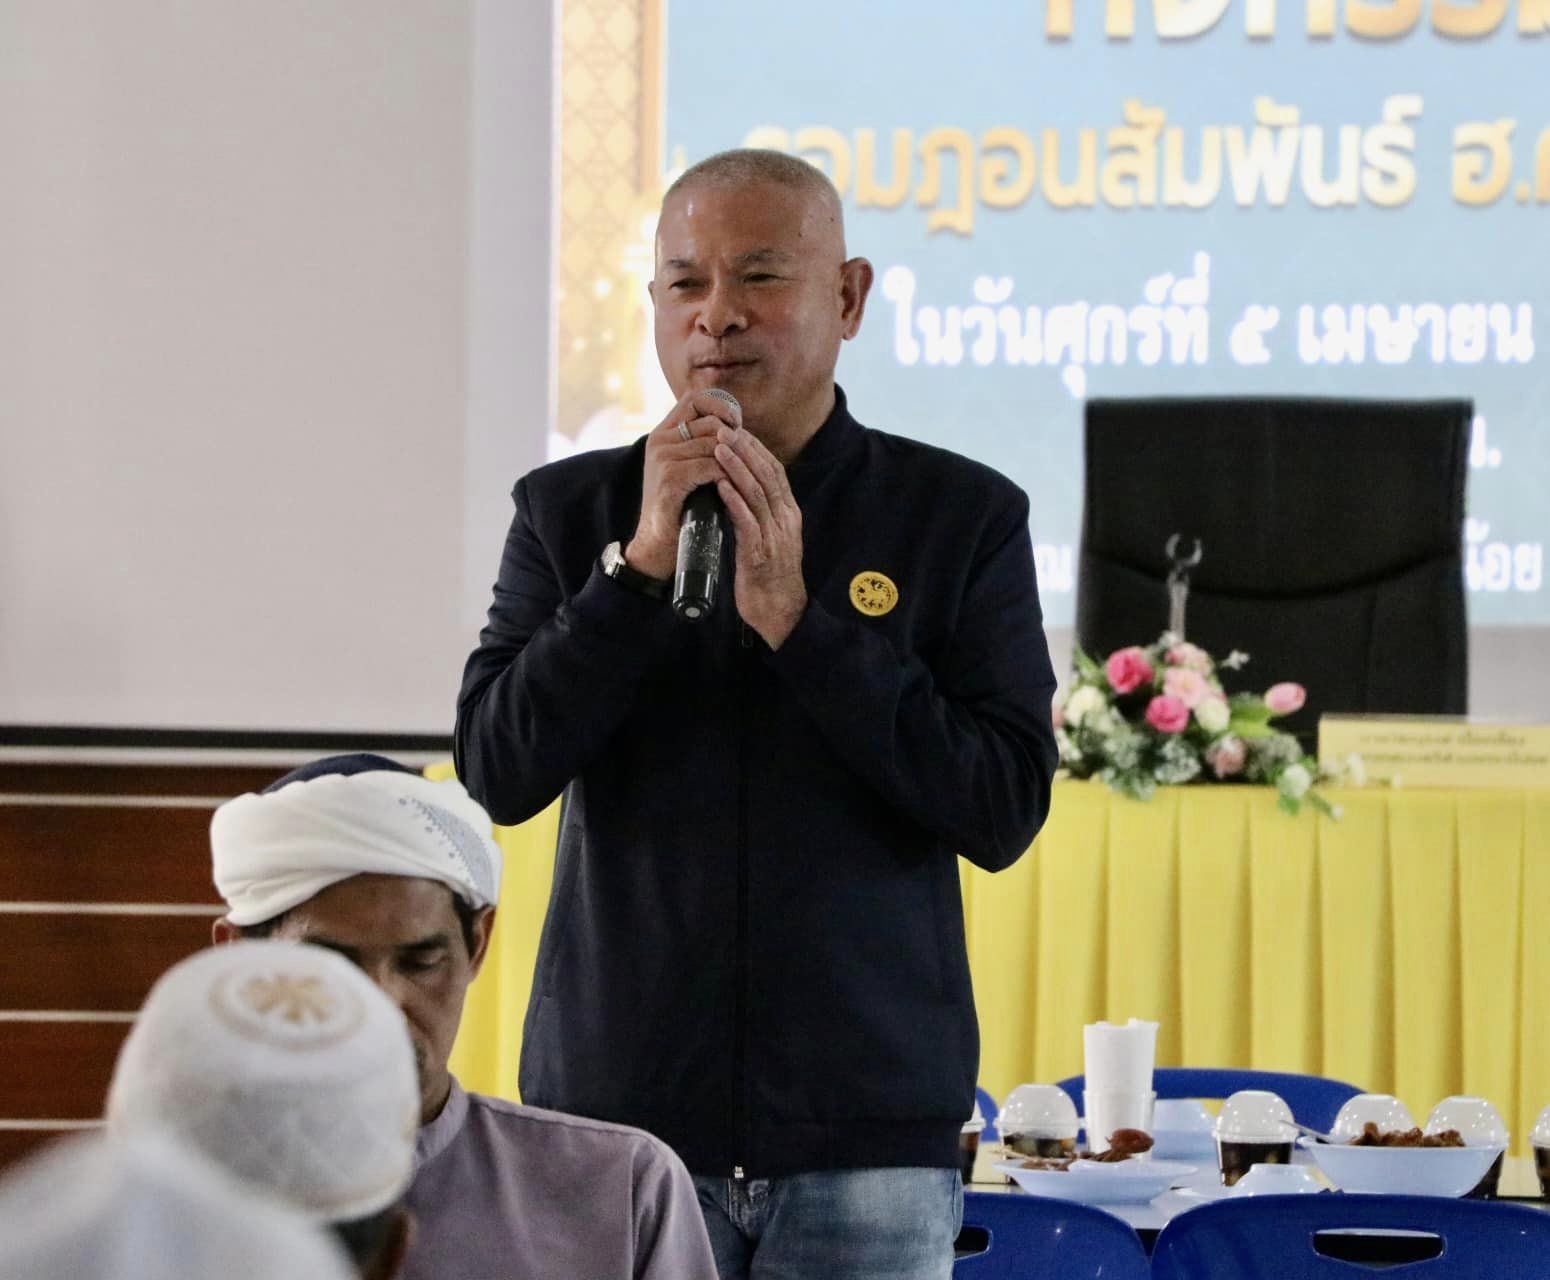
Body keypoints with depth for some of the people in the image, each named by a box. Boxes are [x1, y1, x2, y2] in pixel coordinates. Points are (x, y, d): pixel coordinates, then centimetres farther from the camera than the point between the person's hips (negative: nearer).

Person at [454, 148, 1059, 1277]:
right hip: (618, 1116, 1)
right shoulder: (571, 511, 7)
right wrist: (643, 563, -11)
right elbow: (498, 773, -2)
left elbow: (1006, 810, -5)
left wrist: (795, 617, -12)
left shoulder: (962, 516, 3)